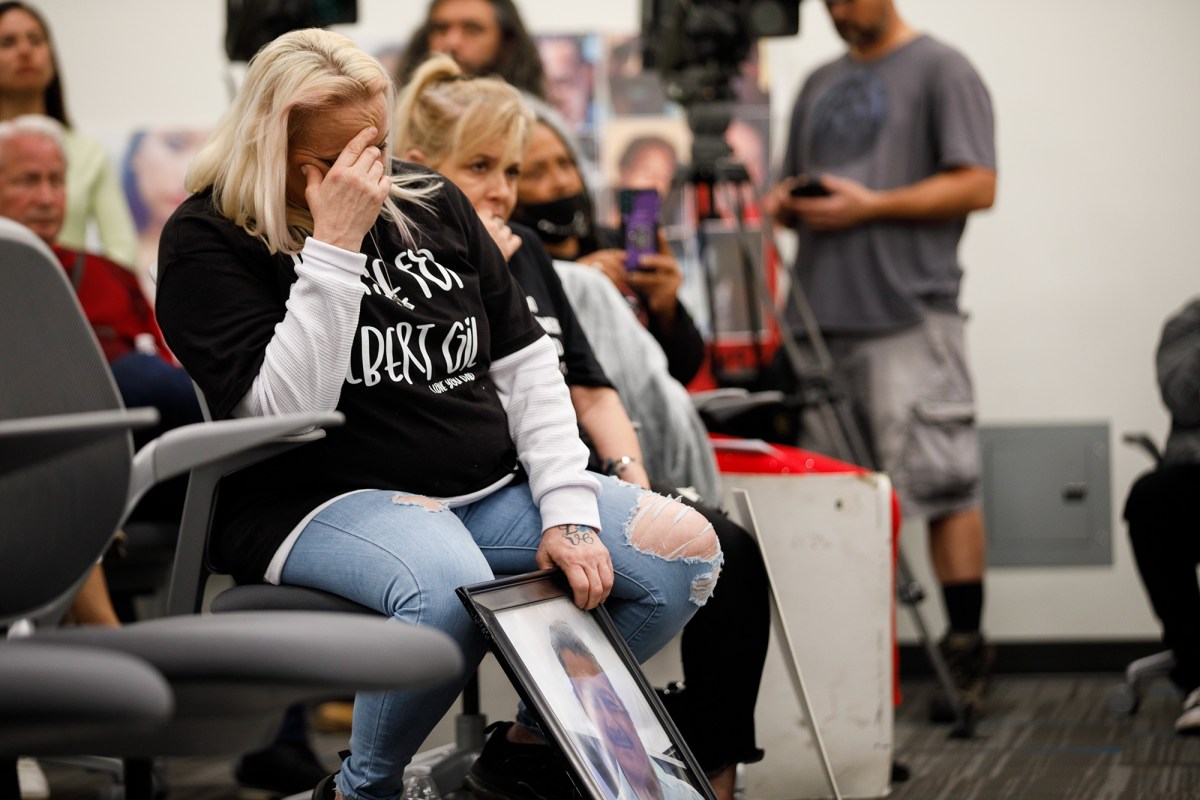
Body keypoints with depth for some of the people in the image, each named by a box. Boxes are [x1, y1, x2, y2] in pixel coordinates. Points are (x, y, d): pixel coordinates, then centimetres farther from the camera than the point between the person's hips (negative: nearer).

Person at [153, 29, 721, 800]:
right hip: (326, 500, -6)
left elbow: (527, 365, 10)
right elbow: (289, 411, -18)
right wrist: (334, 249, -20)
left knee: (687, 549, -8)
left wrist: (570, 512, -2)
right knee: (449, 588, -40)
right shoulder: (207, 239, -5)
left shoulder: (432, 203, 11)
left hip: (493, 485, 7)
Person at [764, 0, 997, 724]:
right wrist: (784, 204, 6)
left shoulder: (939, 69, 2)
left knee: (941, 486, -10)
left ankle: (966, 653, -5)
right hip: (820, 321, 7)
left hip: (909, 318, -7)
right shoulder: (822, 85, 24)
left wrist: (869, 206, -13)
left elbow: (977, 186, -7)